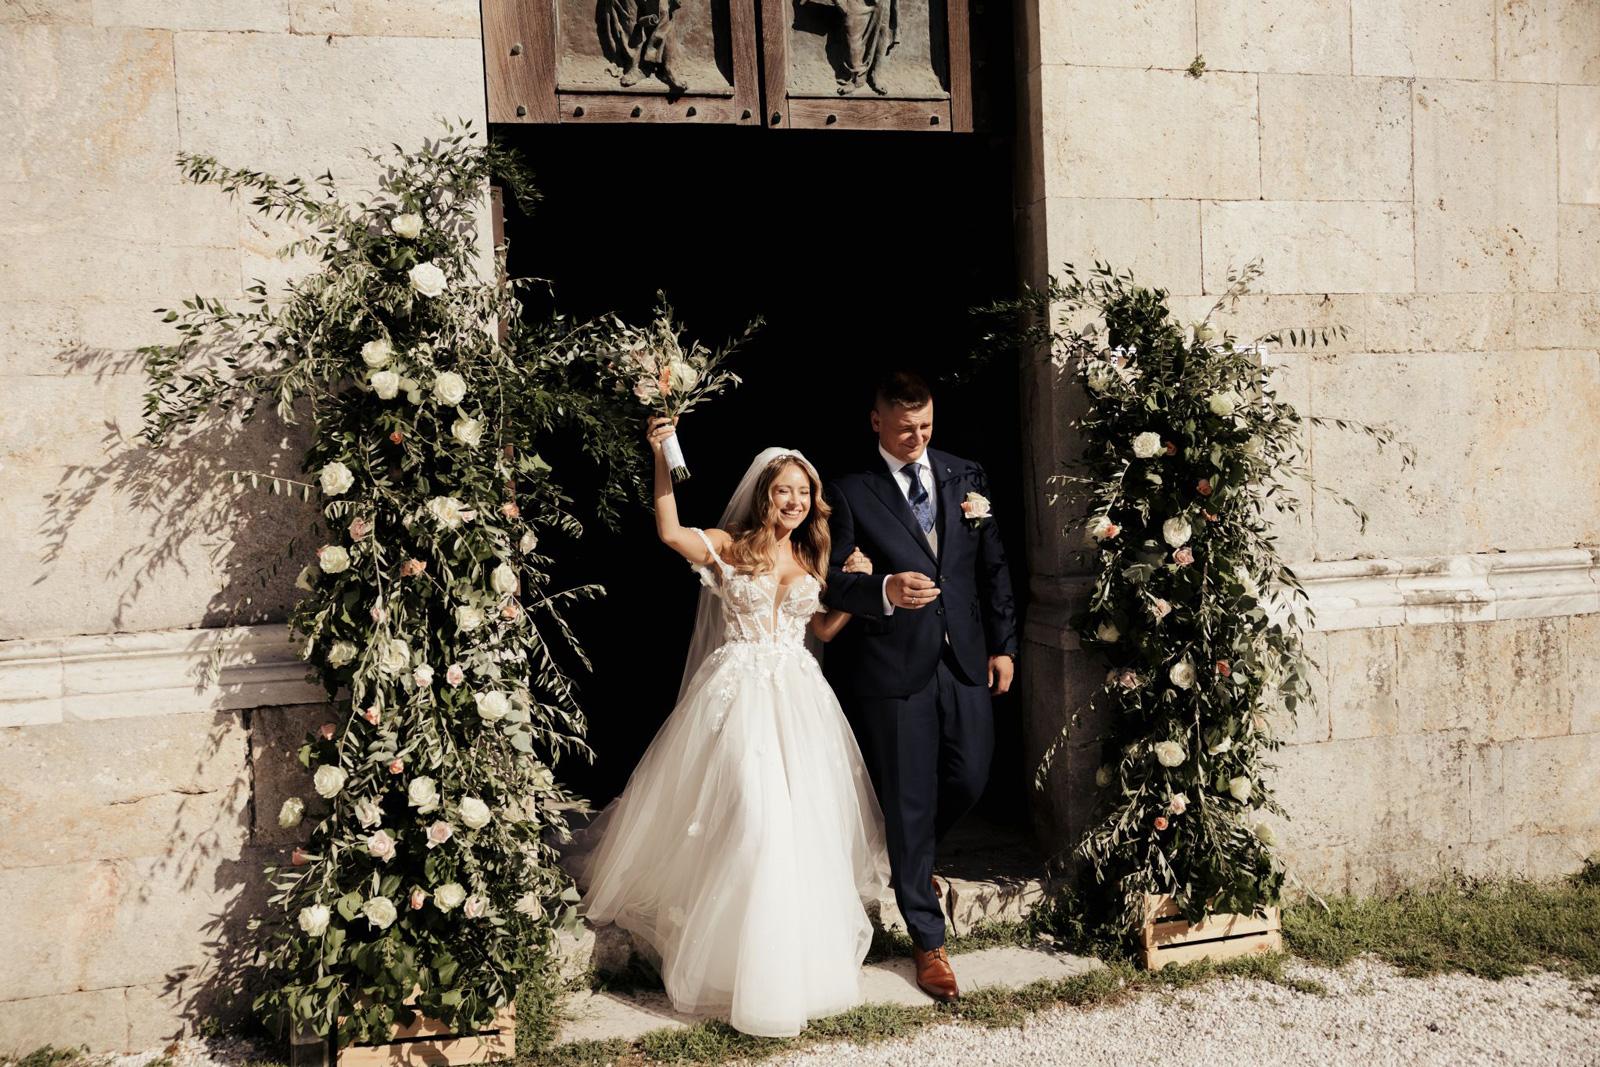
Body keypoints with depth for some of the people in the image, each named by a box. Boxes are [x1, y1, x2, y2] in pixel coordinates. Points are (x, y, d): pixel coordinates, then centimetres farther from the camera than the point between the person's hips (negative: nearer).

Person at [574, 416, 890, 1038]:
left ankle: (801, 960, 21)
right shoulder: (729, 547, 0)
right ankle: (741, 963, 8)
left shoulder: (812, 559, 14)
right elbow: (670, 532, -17)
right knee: (751, 818, -11)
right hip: (738, 696, -4)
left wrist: (857, 585, 5)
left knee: (805, 825, 2)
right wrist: (663, 461, -25)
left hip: (799, 700, 4)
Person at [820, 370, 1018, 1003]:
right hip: (896, 667, -4)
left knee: (969, 782, 9)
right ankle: (929, 943, 17)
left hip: (965, 660, 4)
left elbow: (994, 567, 12)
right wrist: (884, 591, -27)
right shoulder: (851, 494, -3)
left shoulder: (966, 478, 9)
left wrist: (1003, 644, 8)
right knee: (910, 803, 3)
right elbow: (831, 582, -7)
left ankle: (906, 859, 42)